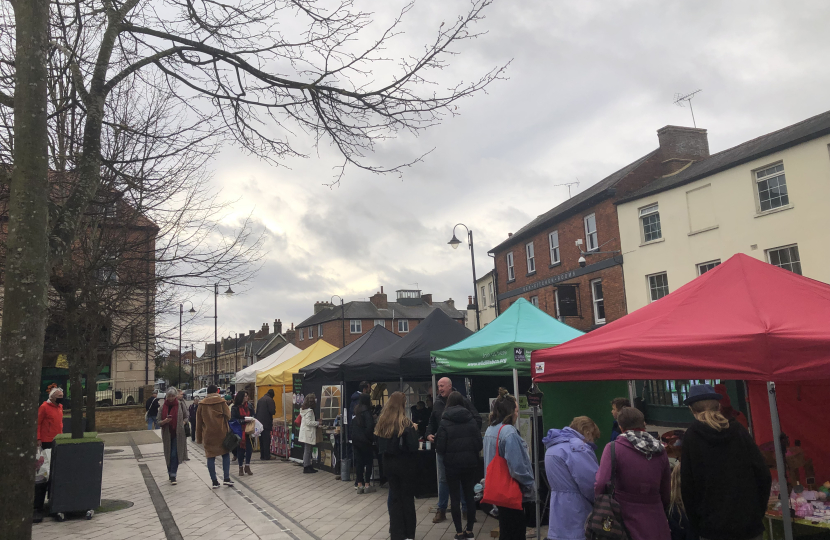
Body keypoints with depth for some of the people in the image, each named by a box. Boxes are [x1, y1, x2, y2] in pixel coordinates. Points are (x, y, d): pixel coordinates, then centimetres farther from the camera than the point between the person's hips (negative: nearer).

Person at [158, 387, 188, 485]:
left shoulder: (180, 405, -1)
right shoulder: (162, 407, 2)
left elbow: (186, 417, 9)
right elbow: (159, 422, 2)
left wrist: (182, 424, -8)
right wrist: (165, 421, -17)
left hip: (178, 434, -2)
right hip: (167, 434, 2)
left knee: (174, 455, -9)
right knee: (168, 455, 10)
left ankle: (173, 476, -4)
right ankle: (171, 474, 27)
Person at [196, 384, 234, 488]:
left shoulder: (202, 404, 3)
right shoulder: (221, 401, -3)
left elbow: (199, 422, 6)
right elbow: (228, 416, -5)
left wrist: (199, 438, 12)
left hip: (208, 434, 1)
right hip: (221, 433, -1)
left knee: (211, 456, 6)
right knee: (225, 454, 11)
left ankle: (214, 481, 7)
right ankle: (227, 478, 3)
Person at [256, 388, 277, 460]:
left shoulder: (260, 399, 14)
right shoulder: (270, 400, -10)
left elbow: (257, 411, 16)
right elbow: (272, 411, -16)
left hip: (260, 422, 7)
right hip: (267, 423, -7)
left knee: (261, 440, 12)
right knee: (267, 440, -3)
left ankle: (262, 456, 16)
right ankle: (266, 456, -2)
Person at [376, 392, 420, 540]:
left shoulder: (382, 423, 1)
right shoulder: (406, 423, -16)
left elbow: (380, 445, 8)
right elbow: (413, 446, -19)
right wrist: (414, 431, -6)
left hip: (390, 464, 5)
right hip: (406, 464, -5)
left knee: (394, 497, 12)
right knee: (407, 497, 8)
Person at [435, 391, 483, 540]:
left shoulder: (444, 423, -9)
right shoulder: (471, 420, -1)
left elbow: (440, 447, -9)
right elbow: (479, 445, -1)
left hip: (452, 464, -3)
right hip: (470, 463, 3)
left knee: (455, 497, 6)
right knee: (470, 496, 12)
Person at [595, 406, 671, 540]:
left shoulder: (613, 448, -9)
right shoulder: (660, 451, 5)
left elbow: (601, 485, -18)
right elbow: (666, 493, 13)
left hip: (625, 521, -3)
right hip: (655, 523, 4)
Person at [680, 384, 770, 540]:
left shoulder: (691, 437, -4)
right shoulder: (738, 430, 1)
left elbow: (688, 487, -5)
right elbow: (763, 474, -1)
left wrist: (696, 526, 4)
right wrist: (758, 512, 9)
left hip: (713, 527, -2)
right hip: (749, 523, 2)